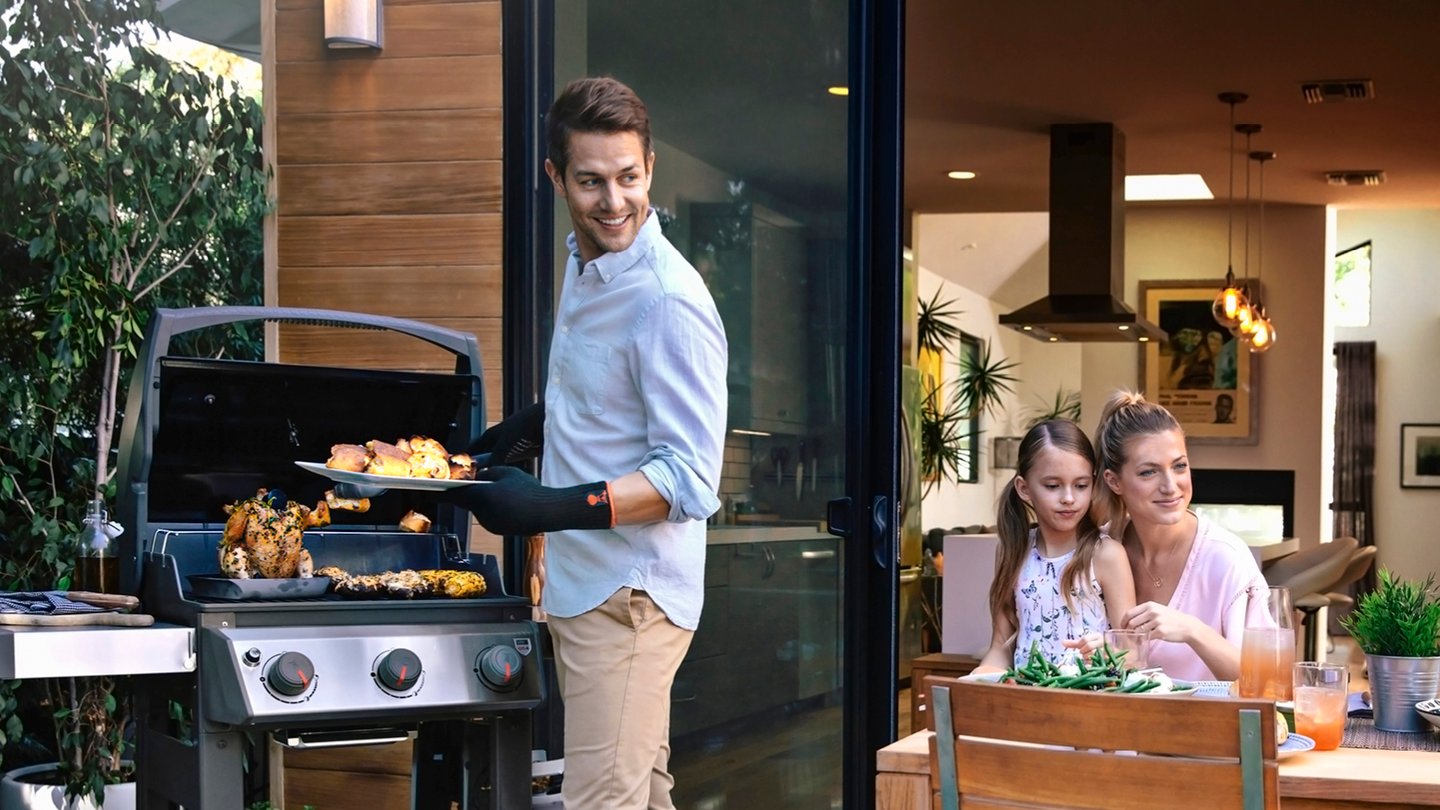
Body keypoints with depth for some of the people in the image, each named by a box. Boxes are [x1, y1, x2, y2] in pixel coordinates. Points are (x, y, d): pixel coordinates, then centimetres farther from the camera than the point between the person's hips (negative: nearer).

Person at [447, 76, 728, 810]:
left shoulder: (668, 302, -21)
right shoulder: (585, 263, 8)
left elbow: (691, 480, -23)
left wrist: (550, 509, -31)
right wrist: (532, 426, 8)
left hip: (630, 596, -9)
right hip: (583, 582, 9)